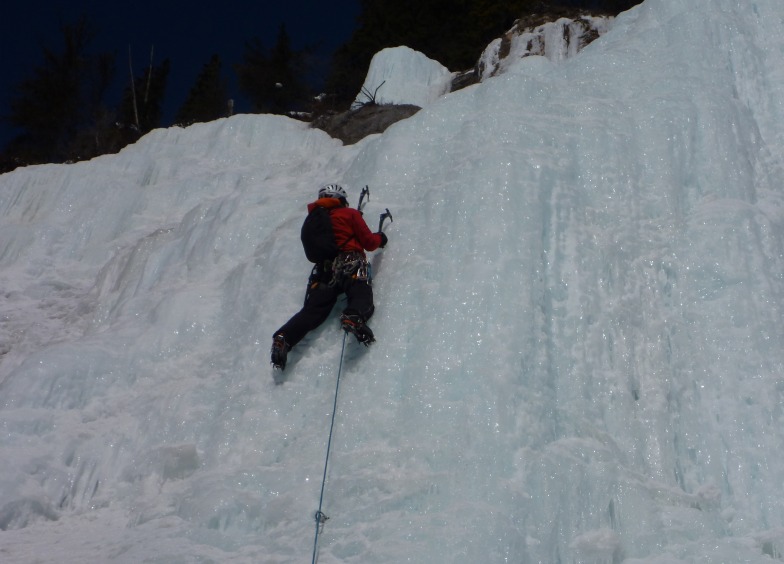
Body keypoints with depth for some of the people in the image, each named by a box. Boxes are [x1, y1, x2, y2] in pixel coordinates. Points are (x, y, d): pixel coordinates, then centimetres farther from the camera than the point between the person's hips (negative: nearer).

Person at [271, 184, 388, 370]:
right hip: (350, 264, -4)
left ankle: (284, 338, -29)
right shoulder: (350, 213, 15)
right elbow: (369, 242, 13)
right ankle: (354, 317, -57)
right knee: (361, 294, -22)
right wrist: (380, 237, 37)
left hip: (323, 268, 4)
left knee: (312, 310, -6)